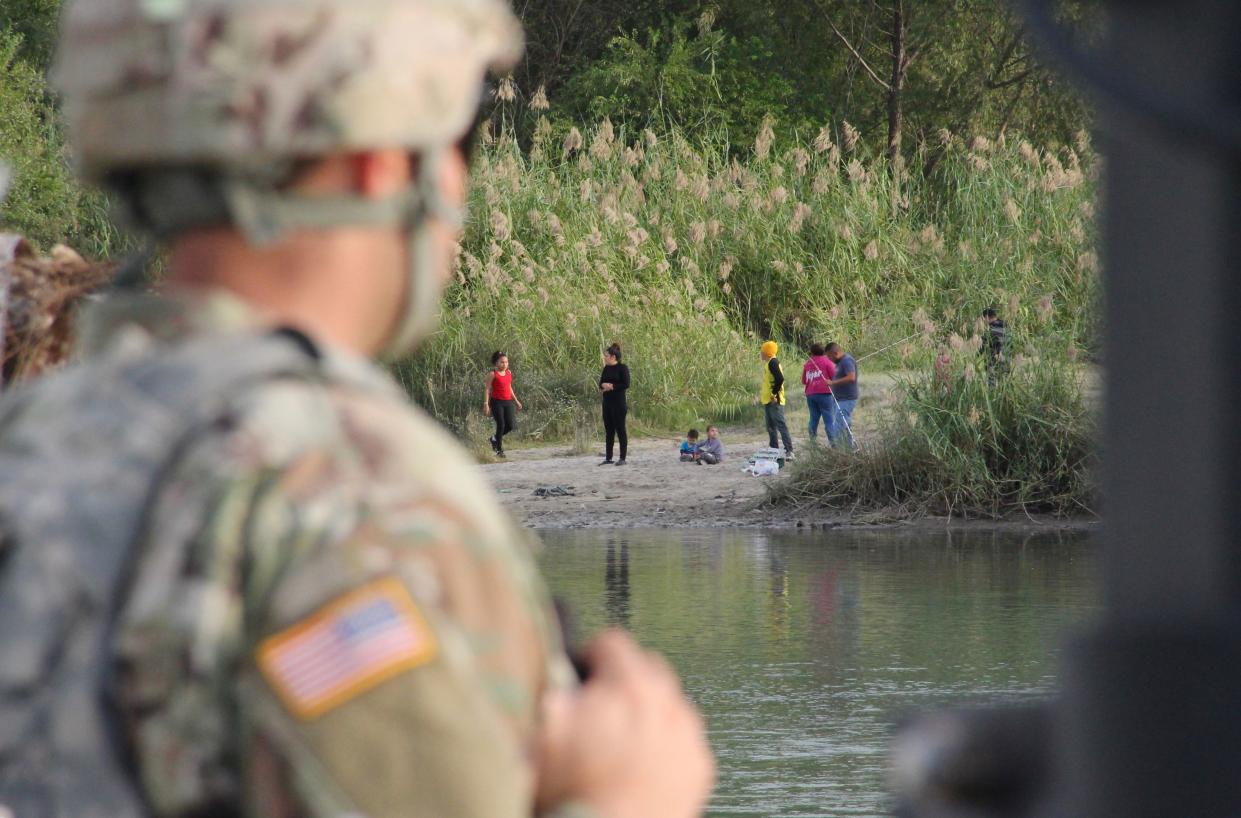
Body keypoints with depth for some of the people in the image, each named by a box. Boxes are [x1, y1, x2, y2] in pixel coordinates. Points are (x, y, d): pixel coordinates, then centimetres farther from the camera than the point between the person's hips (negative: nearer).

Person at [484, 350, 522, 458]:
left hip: (508, 402, 5)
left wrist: (516, 401, 23)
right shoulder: (492, 374, -6)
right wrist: (486, 404, -15)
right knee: (501, 425, -8)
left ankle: (495, 438, 22)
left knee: (511, 425, -5)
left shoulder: (508, 372, 12)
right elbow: (487, 389, -7)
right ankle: (499, 450, 5)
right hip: (497, 402, -5)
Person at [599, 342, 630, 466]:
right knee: (609, 431, 9)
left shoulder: (622, 368, -8)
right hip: (607, 403, 7)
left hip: (618, 403, -7)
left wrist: (612, 386, -13)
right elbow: (601, 383, 14)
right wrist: (603, 386, -9)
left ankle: (622, 458, 0)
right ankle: (608, 458, 13)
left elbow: (626, 385, -14)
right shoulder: (606, 369, 13)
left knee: (620, 430, -4)